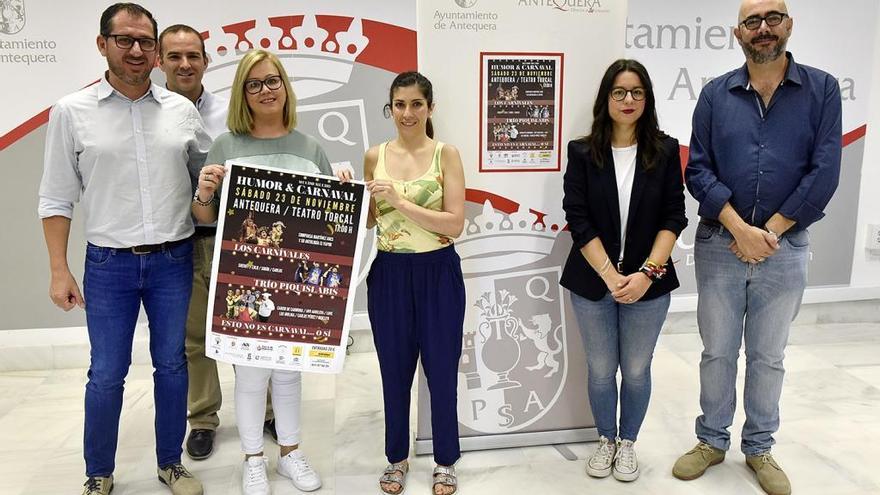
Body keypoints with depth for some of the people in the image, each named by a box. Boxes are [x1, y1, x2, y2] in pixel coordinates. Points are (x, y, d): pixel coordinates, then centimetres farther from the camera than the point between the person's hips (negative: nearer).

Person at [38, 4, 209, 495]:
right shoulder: (72, 111, -2)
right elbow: (57, 198, 0)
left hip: (174, 260, 2)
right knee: (107, 375, 5)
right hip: (109, 265, -1)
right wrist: (59, 270, -3)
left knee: (172, 364, 11)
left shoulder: (182, 110, 2)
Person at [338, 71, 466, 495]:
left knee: (441, 370, 9)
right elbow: (367, 222, 10)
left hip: (437, 273, -2)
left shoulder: (446, 154, -5)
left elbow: (455, 224, -14)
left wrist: (401, 201, -20)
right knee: (394, 370, 14)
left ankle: (445, 461, 30)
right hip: (389, 274, 3)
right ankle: (397, 457, 35)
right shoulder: (375, 156, 4)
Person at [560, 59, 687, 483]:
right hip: (593, 282, 0)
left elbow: (674, 217, -5)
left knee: (636, 370, 12)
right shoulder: (582, 153, -3)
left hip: (648, 283, 0)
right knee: (600, 369, 12)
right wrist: (610, 276, -16)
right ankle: (606, 440, 35)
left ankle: (628, 443, 34)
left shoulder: (665, 151, -1)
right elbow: (578, 220, -8)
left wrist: (646, 273, -17)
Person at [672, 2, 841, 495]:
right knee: (717, 352, 11)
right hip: (719, 246, 1)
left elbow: (824, 172, -7)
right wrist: (739, 228, -14)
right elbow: (698, 170, -4)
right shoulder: (715, 94, 1)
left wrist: (769, 232, -11)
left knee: (768, 357, 13)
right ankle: (713, 441, 28)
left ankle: (760, 448, 30)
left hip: (786, 249, 0)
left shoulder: (822, 89, 0)